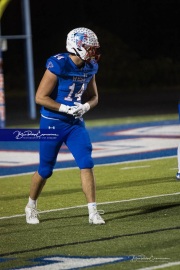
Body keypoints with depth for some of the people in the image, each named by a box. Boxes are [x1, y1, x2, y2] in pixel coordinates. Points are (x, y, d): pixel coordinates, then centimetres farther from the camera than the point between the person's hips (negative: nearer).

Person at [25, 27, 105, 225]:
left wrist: (85, 106, -10)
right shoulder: (58, 65, -21)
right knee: (45, 170, 6)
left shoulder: (90, 67, 0)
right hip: (53, 123, -5)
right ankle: (31, 207, 29)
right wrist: (66, 109, -23)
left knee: (86, 164, -10)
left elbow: (93, 97, 13)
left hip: (75, 123, 5)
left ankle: (93, 212, -8)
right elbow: (40, 97, -19)